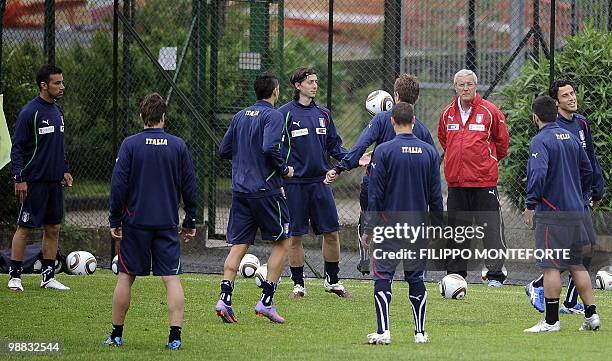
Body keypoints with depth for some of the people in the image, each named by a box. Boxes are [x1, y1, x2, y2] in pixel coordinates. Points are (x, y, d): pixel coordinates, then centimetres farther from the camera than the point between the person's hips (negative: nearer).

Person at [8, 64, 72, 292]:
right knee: (24, 228, -3)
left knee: (53, 229, 8)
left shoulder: (57, 111, 12)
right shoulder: (30, 112, -11)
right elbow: (17, 147, -11)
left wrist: (65, 170, 16)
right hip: (34, 183, -8)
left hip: (54, 181, 8)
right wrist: (19, 178, -17)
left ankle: (48, 277, 15)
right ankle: (14, 276, 3)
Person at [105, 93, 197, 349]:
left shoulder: (130, 145, -5)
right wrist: (190, 222, 15)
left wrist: (115, 220, 2)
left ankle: (116, 335, 14)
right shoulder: (178, 146, 1)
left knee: (126, 277, 9)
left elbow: (118, 185, -6)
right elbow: (190, 187, 6)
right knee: (172, 279, 0)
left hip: (135, 222, -1)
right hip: (167, 223, 1)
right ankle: (175, 336, -8)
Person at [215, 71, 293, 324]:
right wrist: (284, 170, -9)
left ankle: (225, 300, -5)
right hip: (266, 189, -6)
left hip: (240, 189, 6)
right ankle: (266, 301, 1)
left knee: (238, 245, 7)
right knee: (282, 242, 7)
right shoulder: (273, 116, -9)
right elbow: (270, 147, -24)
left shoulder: (241, 116, 12)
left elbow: (224, 150, 13)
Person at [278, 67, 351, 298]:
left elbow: (334, 146, 15)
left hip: (320, 181, 4)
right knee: (295, 236, 1)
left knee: (331, 232, 3)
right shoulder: (285, 114, -4)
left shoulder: (323, 114, 11)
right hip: (295, 184, -4)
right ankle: (298, 284, 12)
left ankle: (332, 281, 17)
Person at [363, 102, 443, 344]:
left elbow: (375, 195, -7)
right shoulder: (429, 152, 2)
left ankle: (383, 331, -9)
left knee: (382, 277, 0)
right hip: (419, 227, 3)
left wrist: (369, 229, -1)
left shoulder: (383, 151, -9)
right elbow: (436, 196, 6)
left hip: (388, 226, -3)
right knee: (416, 279, 12)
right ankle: (420, 333, 12)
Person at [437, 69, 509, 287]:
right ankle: (455, 273, 17)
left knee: (491, 228, -6)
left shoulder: (489, 111, -3)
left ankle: (495, 274, -3)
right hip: (456, 180, 4)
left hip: (484, 181, -4)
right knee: (456, 229, 9)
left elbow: (502, 141, 6)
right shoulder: (447, 113, 8)